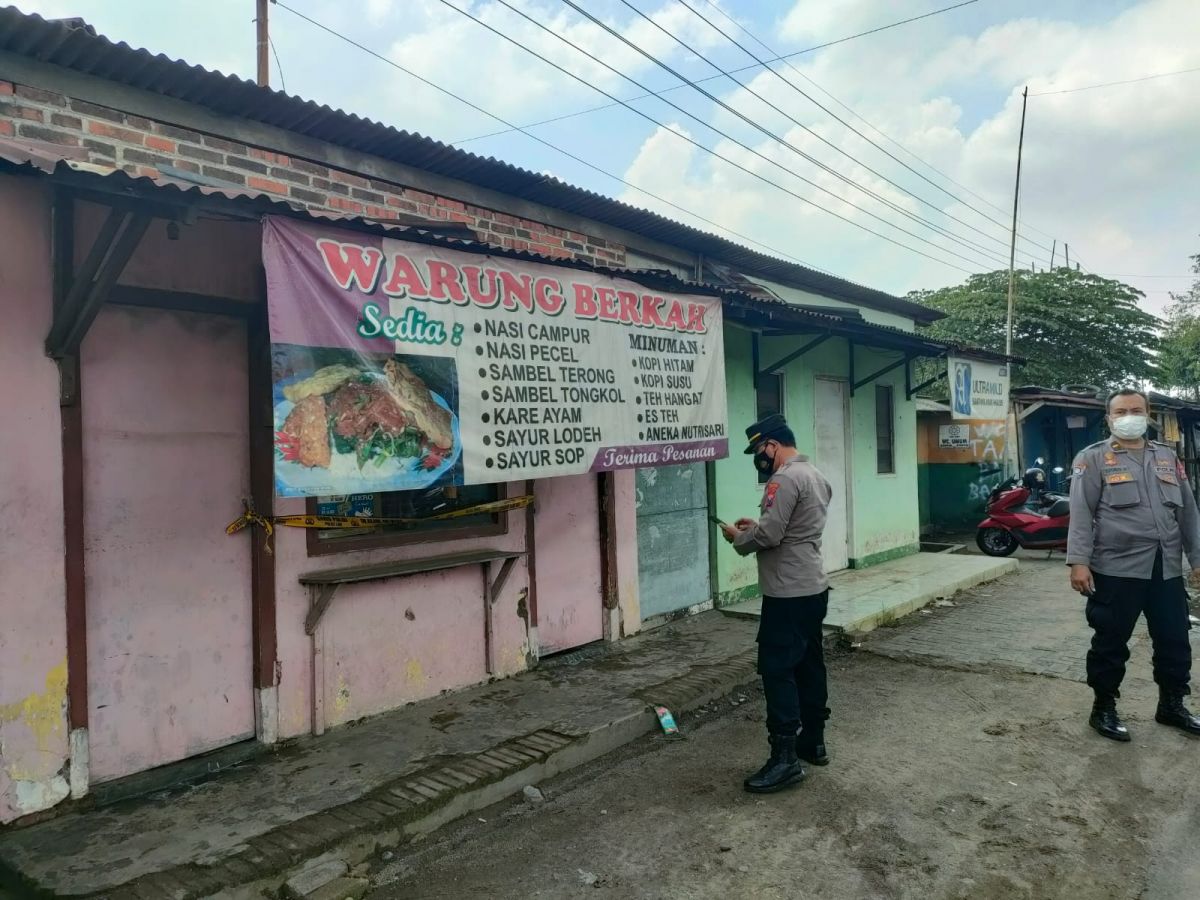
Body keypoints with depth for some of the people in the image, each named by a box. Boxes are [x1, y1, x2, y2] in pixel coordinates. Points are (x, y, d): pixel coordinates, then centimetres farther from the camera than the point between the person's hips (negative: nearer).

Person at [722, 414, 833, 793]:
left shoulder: (785, 479, -18)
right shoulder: (815, 475, 14)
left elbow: (769, 536, -23)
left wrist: (738, 536, -6)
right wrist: (757, 524, 12)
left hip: (789, 594, -10)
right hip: (813, 588, 10)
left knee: (777, 669, -6)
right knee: (809, 664, 16)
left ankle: (785, 758, -3)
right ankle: (813, 742, 26)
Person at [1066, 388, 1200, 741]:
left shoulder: (1168, 457, 15)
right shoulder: (1093, 459, -1)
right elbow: (1081, 513, -8)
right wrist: (1079, 561, -16)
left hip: (1167, 569, 5)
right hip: (1116, 569, -5)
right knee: (1111, 643, 4)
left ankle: (1172, 705, 31)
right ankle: (1104, 709, 17)